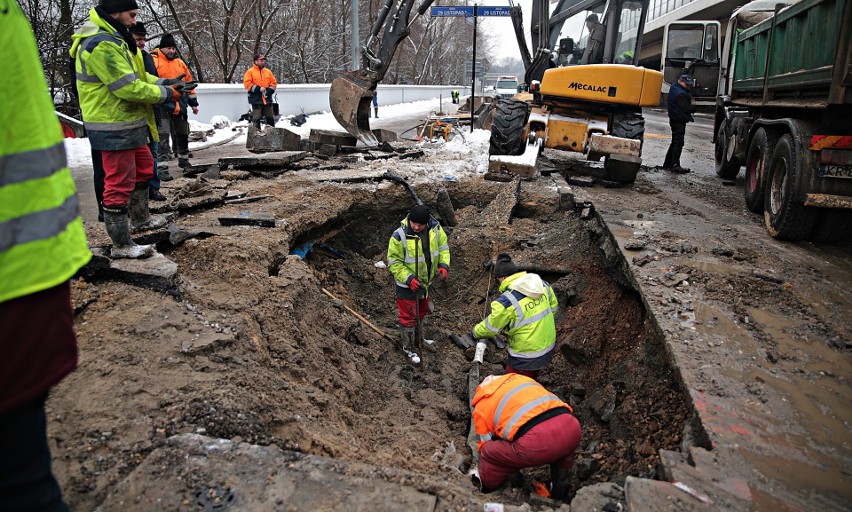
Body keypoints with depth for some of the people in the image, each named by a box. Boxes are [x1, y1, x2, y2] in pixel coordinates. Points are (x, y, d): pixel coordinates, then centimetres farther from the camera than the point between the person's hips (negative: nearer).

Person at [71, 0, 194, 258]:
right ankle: (121, 245, 3)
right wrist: (165, 93, -12)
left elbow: (135, 73, 16)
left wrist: (164, 82, 1)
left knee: (143, 169, 25)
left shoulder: (112, 38, 13)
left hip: (129, 123, 11)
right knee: (120, 183, -5)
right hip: (114, 128, -11)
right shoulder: (102, 45, -21)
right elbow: (129, 87, -23)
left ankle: (141, 219, 42)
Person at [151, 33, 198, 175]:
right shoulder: (153, 61, -5)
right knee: (163, 136, -11)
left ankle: (183, 160, 35)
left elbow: (189, 82, 17)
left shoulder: (180, 63, 13)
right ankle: (162, 167, -10)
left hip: (180, 106, 6)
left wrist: (193, 103, 16)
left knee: (182, 134, 17)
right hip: (162, 105, -6)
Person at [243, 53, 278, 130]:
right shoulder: (250, 71, -1)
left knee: (270, 118, 10)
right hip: (256, 99, -4)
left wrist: (269, 91, -7)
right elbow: (247, 84, -9)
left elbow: (274, 83, 10)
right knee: (256, 118, -1)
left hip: (267, 99, 4)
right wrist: (258, 89, -17)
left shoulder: (268, 71, 12)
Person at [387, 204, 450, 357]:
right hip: (407, 285, -6)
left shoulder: (435, 228, -13)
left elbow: (443, 247, 4)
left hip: (426, 281, 6)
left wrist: (444, 265, -12)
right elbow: (394, 262, -19)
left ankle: (418, 338, 50)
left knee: (422, 311, 26)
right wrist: (408, 278, -28)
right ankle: (408, 347, 30)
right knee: (409, 316, 9)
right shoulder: (400, 236, -27)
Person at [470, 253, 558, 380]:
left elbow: (490, 328, -12)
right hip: (549, 348, 7)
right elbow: (553, 307, 9)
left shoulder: (506, 302, -27)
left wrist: (475, 332, 8)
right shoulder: (542, 284, -8)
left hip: (527, 358, -7)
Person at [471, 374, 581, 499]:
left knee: (489, 453, 19)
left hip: (536, 442, -5)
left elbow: (485, 446, 29)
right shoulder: (523, 379, 33)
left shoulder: (481, 408, 21)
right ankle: (560, 492, 49)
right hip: (572, 428, 5)